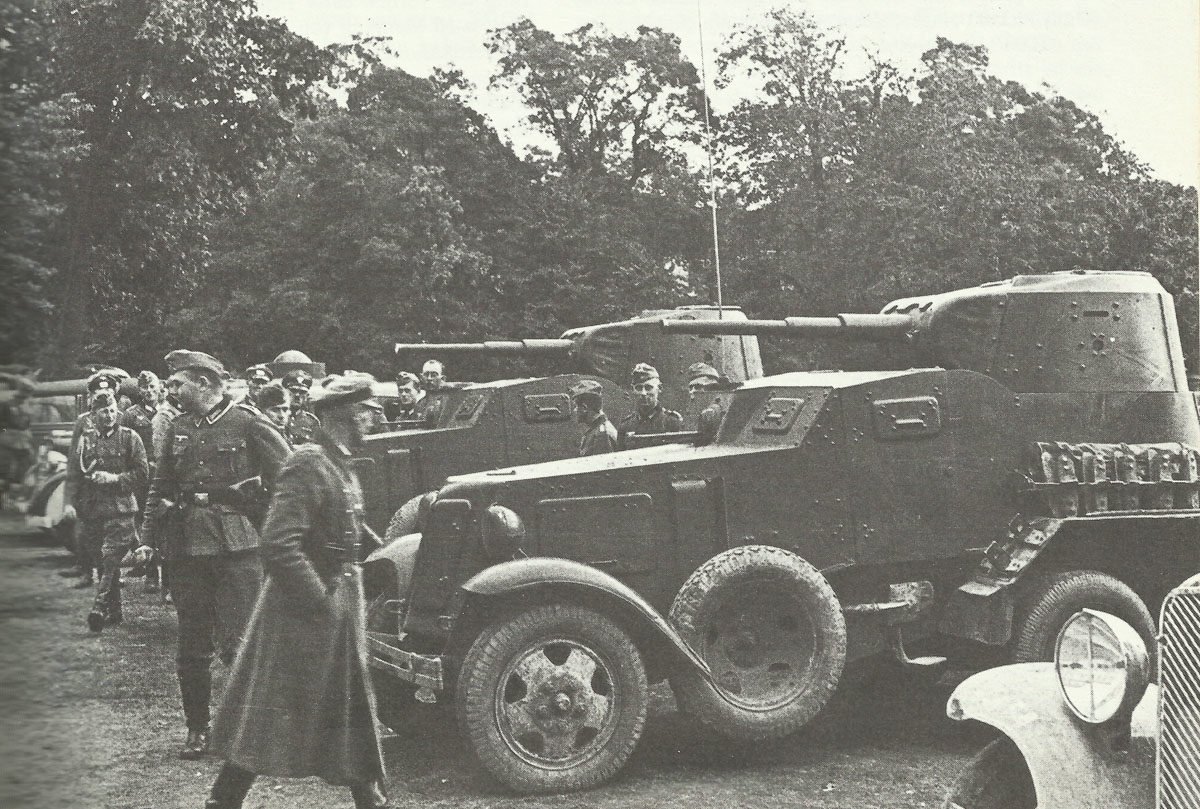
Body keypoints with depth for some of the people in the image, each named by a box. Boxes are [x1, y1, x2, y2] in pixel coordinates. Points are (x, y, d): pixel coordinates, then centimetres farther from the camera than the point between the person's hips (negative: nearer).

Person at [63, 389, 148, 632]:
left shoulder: (129, 437, 2)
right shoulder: (85, 438, 9)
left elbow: (142, 474, 0)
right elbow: (73, 473, 7)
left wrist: (114, 478, -12)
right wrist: (70, 503, -5)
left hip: (120, 509, -4)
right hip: (91, 509, 4)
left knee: (110, 559, -15)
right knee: (102, 564, 9)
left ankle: (100, 608, -21)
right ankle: (114, 611, 19)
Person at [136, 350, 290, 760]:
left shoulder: (247, 422, -3)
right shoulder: (178, 429, 14)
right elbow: (160, 488, 19)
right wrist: (150, 540, 12)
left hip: (237, 544, -5)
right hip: (186, 545, 5)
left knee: (238, 643, -7)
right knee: (192, 645, 9)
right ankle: (197, 729, 19)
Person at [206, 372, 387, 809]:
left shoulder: (341, 466, 10)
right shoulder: (307, 464, -19)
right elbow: (279, 545, -26)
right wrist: (322, 601, -21)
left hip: (340, 612, 9)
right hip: (303, 613, -9)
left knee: (352, 708, 16)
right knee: (270, 720, 1)